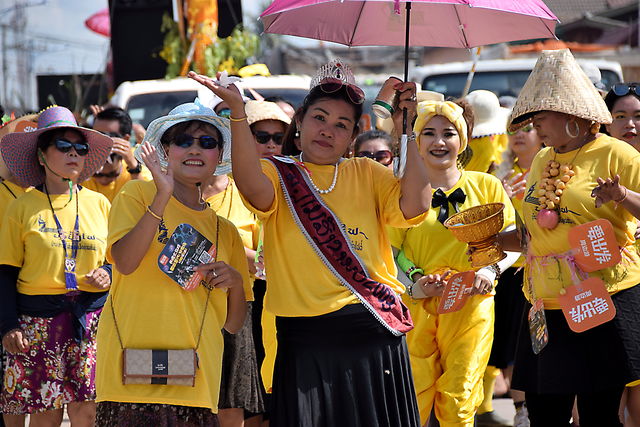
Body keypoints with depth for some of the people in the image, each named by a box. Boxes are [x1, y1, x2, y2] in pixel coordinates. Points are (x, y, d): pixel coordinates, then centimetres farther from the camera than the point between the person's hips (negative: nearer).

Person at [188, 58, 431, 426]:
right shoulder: (279, 174, 4)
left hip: (377, 331, 2)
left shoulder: (367, 174, 11)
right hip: (308, 342, -2)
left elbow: (414, 206, -6)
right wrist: (238, 111, -28)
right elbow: (255, 189, -20)